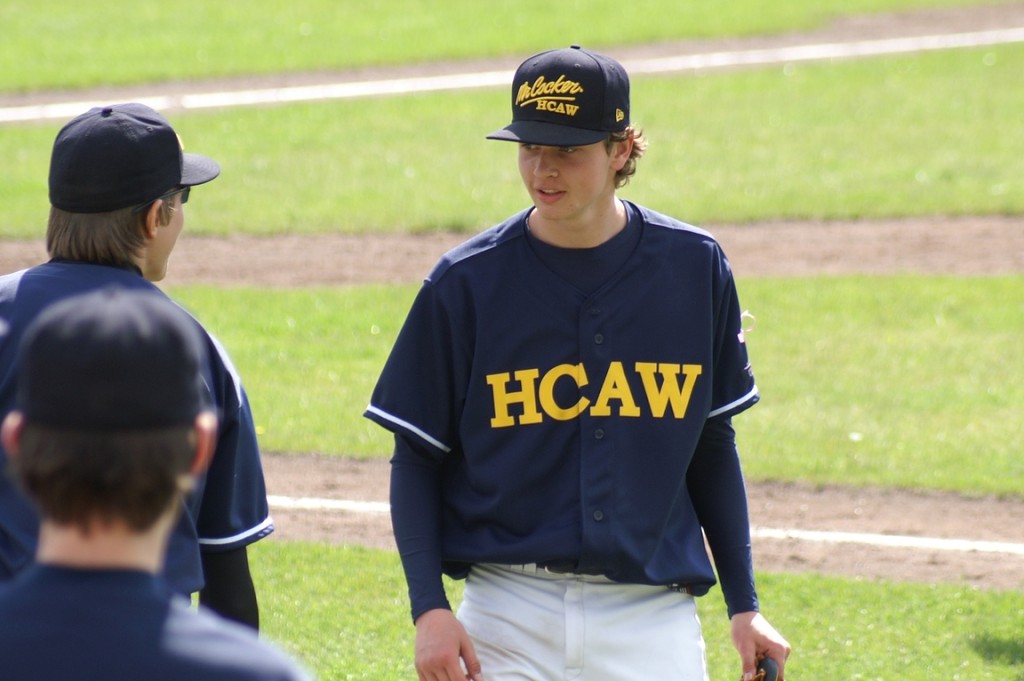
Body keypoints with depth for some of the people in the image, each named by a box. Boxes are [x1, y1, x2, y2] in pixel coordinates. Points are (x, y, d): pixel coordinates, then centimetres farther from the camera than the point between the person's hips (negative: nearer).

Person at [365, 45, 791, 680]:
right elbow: (417, 461, 2)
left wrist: (744, 605, 8)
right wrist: (430, 608, -9)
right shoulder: (465, 282, -3)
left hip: (653, 620, 1)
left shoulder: (694, 267, 2)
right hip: (508, 620, -1)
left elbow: (713, 449, 10)